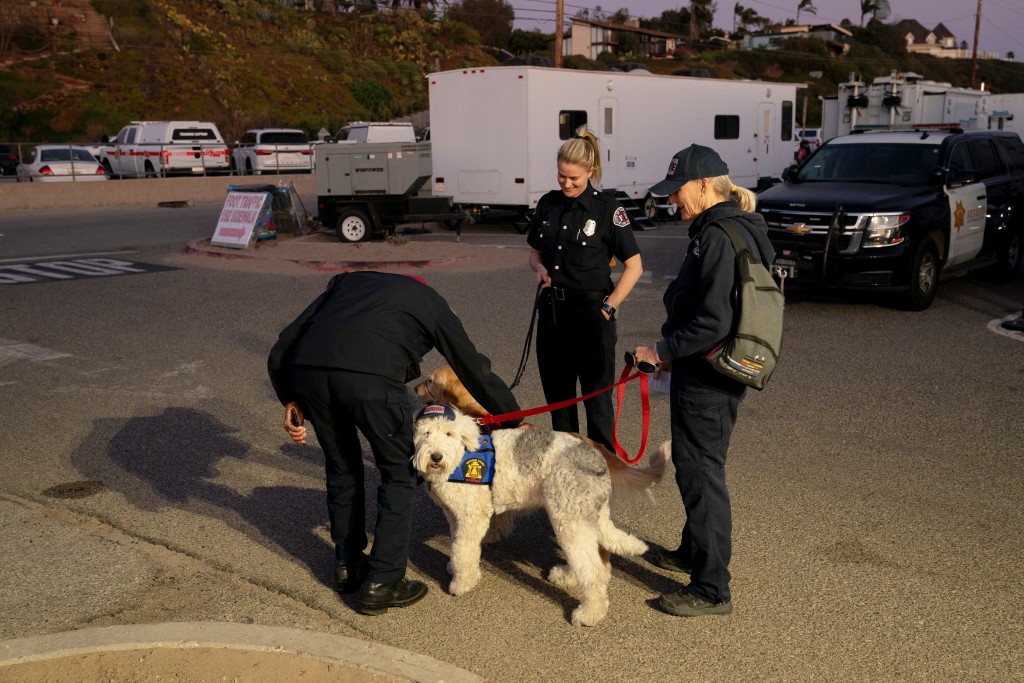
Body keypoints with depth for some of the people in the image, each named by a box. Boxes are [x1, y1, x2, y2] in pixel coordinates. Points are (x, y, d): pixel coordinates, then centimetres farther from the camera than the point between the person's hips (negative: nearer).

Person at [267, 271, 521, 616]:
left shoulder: (347, 280, 36)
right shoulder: (431, 302, 29)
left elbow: (284, 345, 25)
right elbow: (474, 368, 31)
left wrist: (290, 400, 28)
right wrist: (516, 420, 41)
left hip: (306, 368, 4)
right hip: (370, 377, -4)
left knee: (341, 467, 26)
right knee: (399, 474, 18)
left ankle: (347, 566, 38)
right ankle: (382, 584, 19)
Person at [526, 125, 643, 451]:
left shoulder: (607, 208, -8)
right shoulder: (548, 204, 6)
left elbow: (634, 266, -6)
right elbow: (535, 252, 19)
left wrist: (608, 308, -12)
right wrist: (540, 267, -4)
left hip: (590, 311, -5)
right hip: (552, 310, 5)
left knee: (596, 397, 1)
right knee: (557, 395, 14)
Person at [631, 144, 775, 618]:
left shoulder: (720, 238, -21)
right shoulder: (715, 230, 12)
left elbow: (714, 322, -27)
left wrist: (664, 351, -17)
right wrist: (673, 352, 18)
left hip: (708, 382, -11)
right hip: (704, 374, 11)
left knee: (701, 473, -1)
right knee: (694, 467, 23)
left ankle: (711, 589, 11)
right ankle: (693, 552, 42)